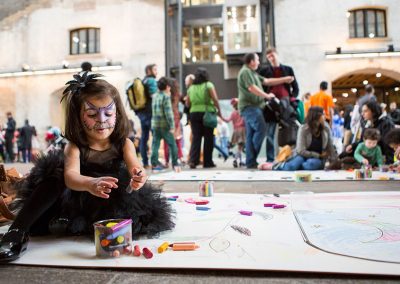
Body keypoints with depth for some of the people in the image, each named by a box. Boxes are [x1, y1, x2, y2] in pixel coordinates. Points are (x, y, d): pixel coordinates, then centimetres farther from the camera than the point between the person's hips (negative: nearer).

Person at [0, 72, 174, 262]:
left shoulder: (123, 144, -11)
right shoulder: (75, 147, -16)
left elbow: (135, 167, -29)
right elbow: (70, 176, -36)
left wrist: (138, 177, -55)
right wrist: (90, 184, -60)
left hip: (111, 200, 1)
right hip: (77, 196, -1)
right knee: (56, 173, -25)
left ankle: (74, 223, -20)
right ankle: (18, 231, -28)